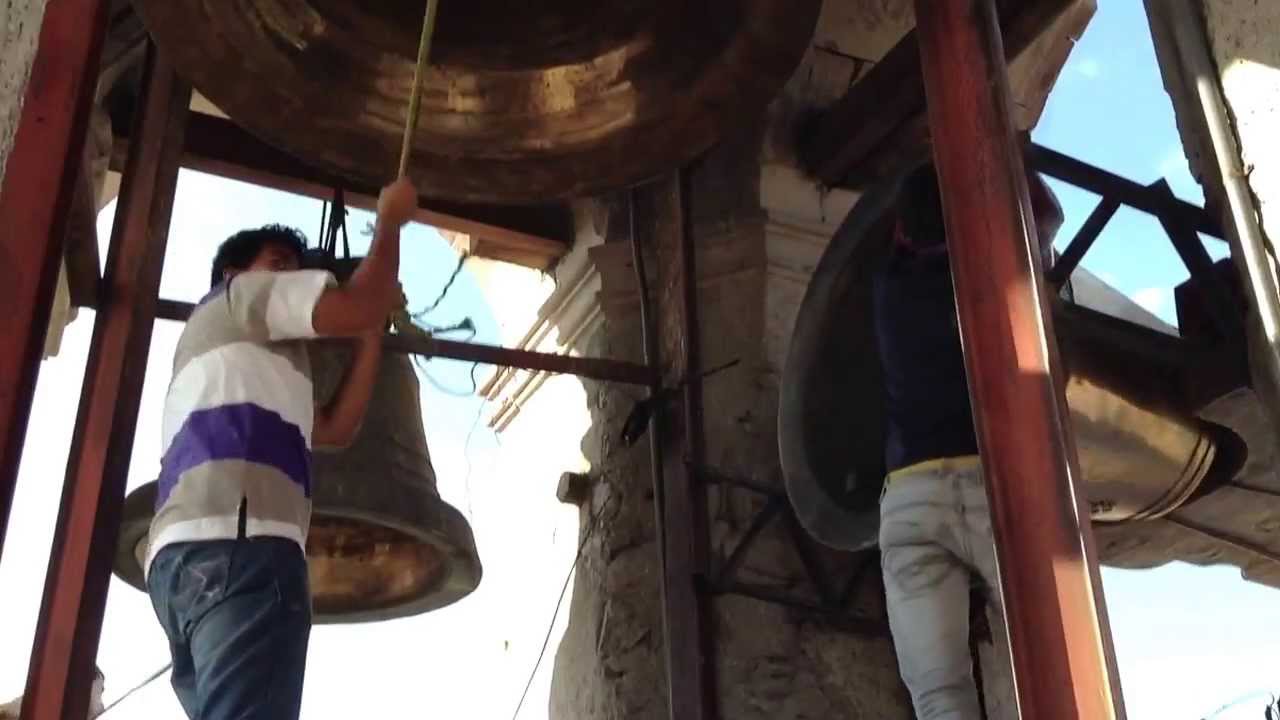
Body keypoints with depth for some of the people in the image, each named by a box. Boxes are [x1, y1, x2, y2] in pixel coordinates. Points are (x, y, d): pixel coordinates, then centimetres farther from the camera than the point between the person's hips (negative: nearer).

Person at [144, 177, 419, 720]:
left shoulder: (250, 369, 42)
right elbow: (357, 310, 4)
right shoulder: (239, 294, 19)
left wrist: (376, 328, 35)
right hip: (235, 540, -9)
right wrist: (390, 222, 19)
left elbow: (336, 428, 35)